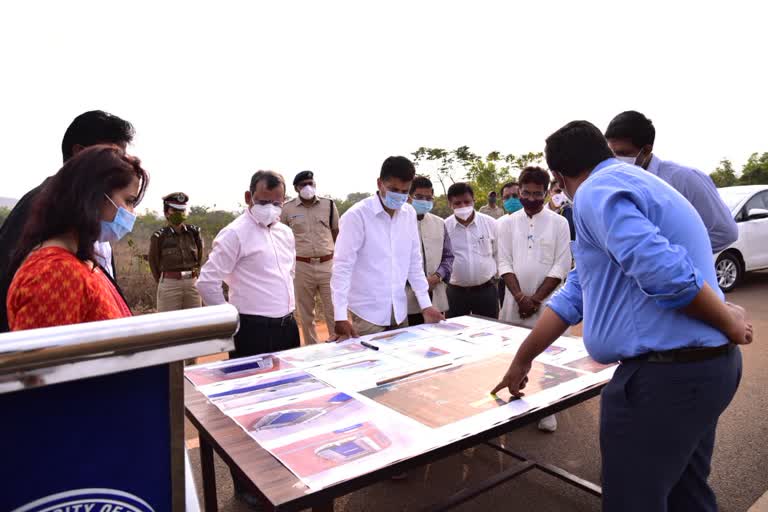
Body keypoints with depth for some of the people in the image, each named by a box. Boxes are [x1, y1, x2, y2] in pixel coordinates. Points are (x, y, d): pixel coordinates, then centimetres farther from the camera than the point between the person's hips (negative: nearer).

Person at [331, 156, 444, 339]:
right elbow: (342, 266, -15)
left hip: (399, 310, 5)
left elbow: (415, 262, 9)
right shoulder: (357, 215, -14)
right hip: (367, 312, -5)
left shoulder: (409, 214, 3)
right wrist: (341, 316, -20)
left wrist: (426, 305, 6)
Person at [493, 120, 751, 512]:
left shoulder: (597, 191, -12)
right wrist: (521, 361, 19)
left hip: (663, 376, -10)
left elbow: (666, 273, -29)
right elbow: (576, 294, 17)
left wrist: (728, 323, -8)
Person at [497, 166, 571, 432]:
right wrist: (520, 297, -11)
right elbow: (504, 263, 0)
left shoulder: (559, 223, 0)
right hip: (515, 302, 2)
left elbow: (561, 266, -4)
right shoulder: (507, 222, 5)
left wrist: (536, 298, -10)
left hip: (546, 303, -2)